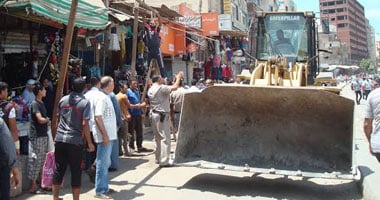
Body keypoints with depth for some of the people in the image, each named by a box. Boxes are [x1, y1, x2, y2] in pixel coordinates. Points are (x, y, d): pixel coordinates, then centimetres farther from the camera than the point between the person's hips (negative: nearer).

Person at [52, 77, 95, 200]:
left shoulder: (63, 100, 8)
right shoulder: (84, 102, -7)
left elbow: (58, 119, 15)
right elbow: (85, 124, -12)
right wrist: (89, 143, -6)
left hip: (60, 139, 5)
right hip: (75, 141, -5)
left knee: (58, 169, 13)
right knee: (76, 171, 4)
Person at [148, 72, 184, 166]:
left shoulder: (150, 90, 13)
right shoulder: (161, 88, -13)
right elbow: (174, 87, -20)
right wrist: (178, 78, -4)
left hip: (153, 115, 9)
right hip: (162, 115, -9)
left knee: (158, 137, 15)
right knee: (165, 138, -7)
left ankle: (158, 158, 21)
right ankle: (164, 160, -9)